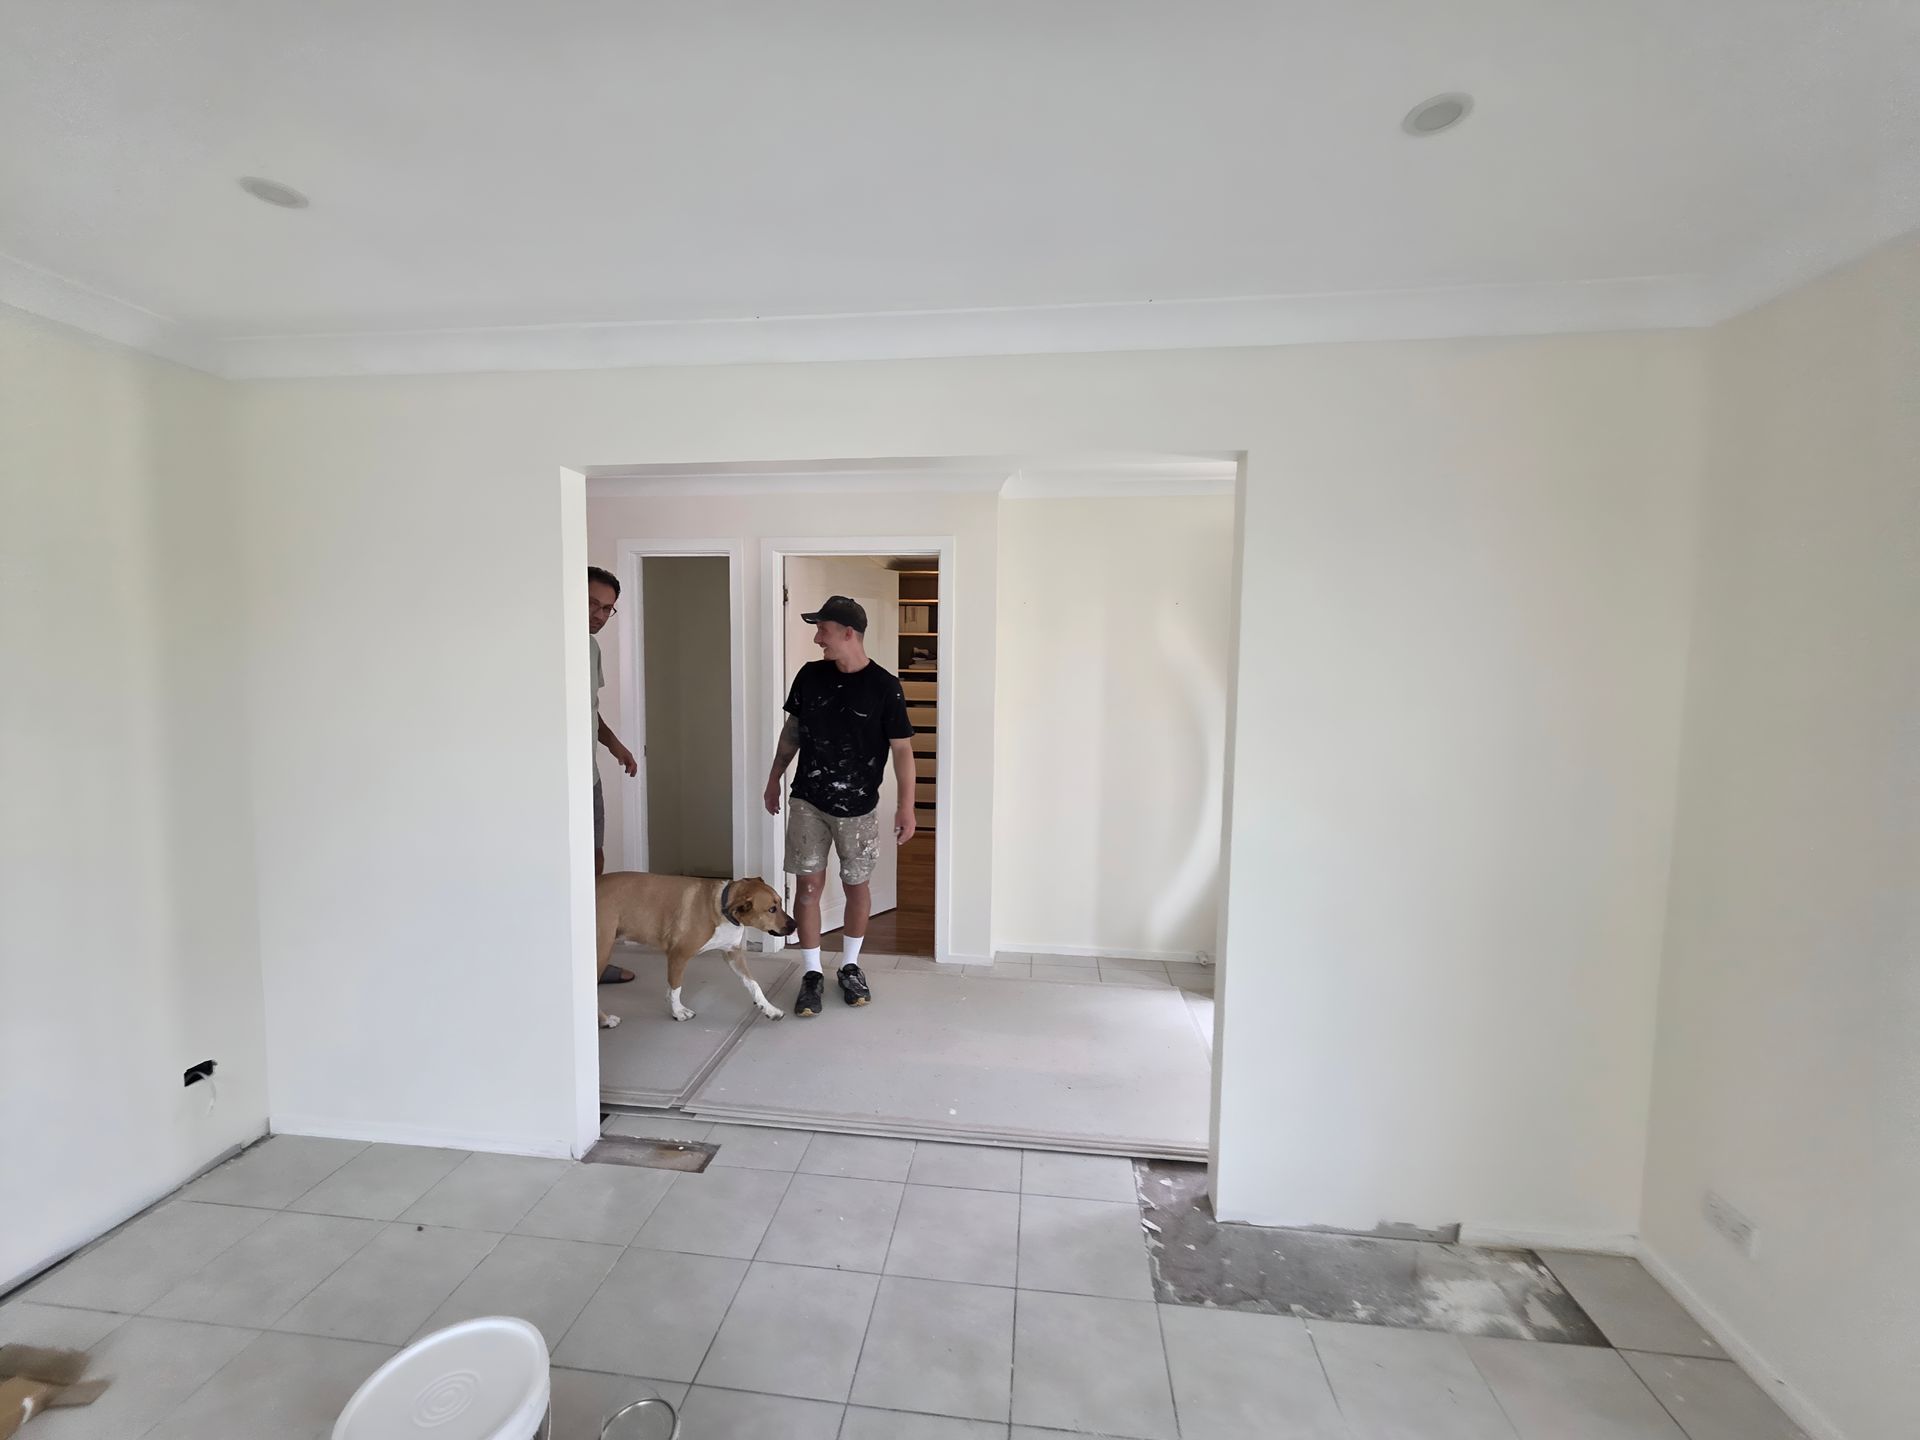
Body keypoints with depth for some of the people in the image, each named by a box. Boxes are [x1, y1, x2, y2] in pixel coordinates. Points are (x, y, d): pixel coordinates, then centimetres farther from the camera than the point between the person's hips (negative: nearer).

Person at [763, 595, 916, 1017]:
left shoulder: (884, 687, -12)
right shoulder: (810, 676, 0)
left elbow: (902, 748, -9)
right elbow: (792, 730, 12)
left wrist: (906, 806, -14)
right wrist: (774, 778, 16)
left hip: (858, 806, -2)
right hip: (807, 800, 3)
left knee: (857, 885, 10)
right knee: (808, 884, 3)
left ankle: (850, 967, 31)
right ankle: (812, 973, 18)